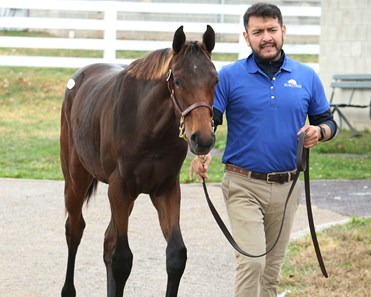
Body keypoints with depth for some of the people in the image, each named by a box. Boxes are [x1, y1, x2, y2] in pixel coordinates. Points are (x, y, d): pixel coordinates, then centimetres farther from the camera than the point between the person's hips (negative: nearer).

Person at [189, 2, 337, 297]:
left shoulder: (306, 77, 5)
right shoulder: (229, 77, -3)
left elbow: (328, 121, 13)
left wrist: (319, 131, -11)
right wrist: (201, 153, -26)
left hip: (287, 187, 4)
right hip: (244, 185, -3)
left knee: (273, 266, 11)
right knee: (251, 261, -16)